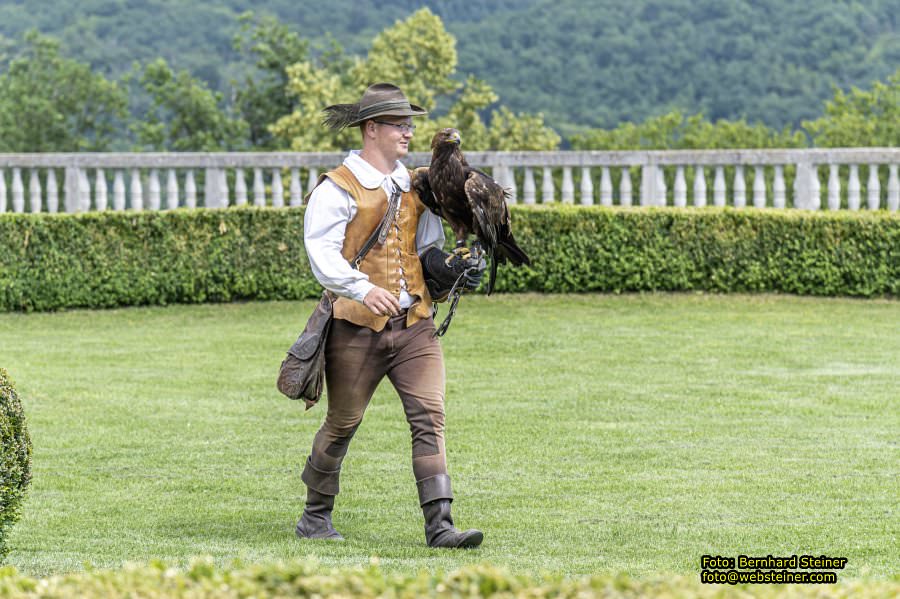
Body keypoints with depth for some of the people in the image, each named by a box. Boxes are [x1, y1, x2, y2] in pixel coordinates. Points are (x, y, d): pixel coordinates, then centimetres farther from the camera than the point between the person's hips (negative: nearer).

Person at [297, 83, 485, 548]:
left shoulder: (414, 187, 14)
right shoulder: (337, 189, -7)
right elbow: (322, 252, -18)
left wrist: (450, 267, -2)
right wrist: (364, 289, -33)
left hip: (415, 323, 5)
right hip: (358, 328, -5)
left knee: (429, 418, -9)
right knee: (342, 425, 9)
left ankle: (439, 526, -13)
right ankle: (315, 516, 28)